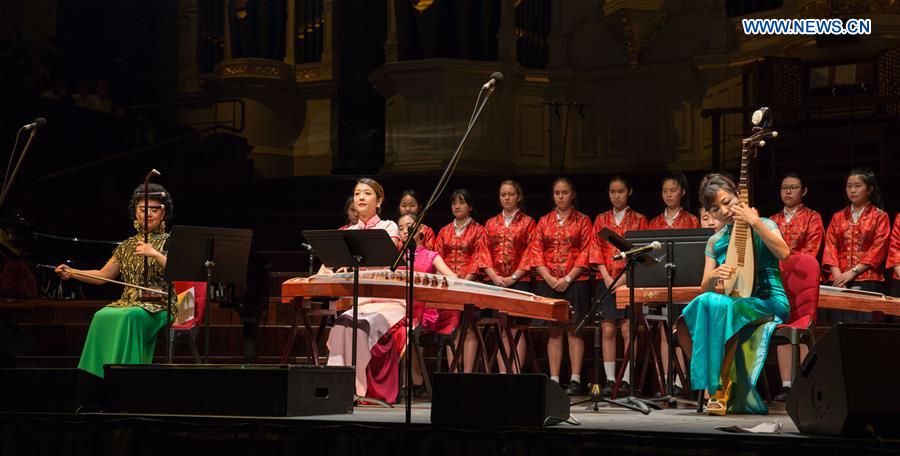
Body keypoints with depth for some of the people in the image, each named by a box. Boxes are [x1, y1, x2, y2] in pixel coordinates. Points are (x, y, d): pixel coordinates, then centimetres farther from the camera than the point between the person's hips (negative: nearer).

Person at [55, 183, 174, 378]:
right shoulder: (127, 245, 19)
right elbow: (102, 275, 20)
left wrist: (155, 254, -24)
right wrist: (71, 273, 8)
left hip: (158, 306, -4)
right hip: (127, 303, 4)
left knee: (128, 316, -36)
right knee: (102, 316, -28)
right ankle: (99, 377, -27)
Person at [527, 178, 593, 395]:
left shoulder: (583, 221, 6)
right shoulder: (544, 222, 13)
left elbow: (586, 253, -2)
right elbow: (536, 252, 7)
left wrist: (568, 278, -12)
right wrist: (549, 278, -7)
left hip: (575, 282, -2)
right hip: (548, 283, 2)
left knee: (573, 329, -5)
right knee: (554, 331, 2)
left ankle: (575, 380, -4)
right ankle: (554, 379, 2)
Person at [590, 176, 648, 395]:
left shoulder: (638, 220, 7)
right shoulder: (601, 220, 14)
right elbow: (597, 250, 8)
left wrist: (625, 276, -12)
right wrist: (606, 276, -6)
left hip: (629, 279, -2)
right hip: (606, 279, 3)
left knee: (627, 329, -8)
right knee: (607, 329, -2)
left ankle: (626, 379, -6)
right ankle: (610, 379, -1)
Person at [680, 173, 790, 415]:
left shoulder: (763, 225, 5)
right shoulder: (715, 242, 16)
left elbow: (783, 252, -17)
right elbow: (705, 289, 10)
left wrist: (754, 222, -20)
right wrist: (713, 276, -13)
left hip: (769, 303, -5)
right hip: (735, 304, 5)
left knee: (715, 305, -35)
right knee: (685, 327, -23)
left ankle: (722, 387, -29)